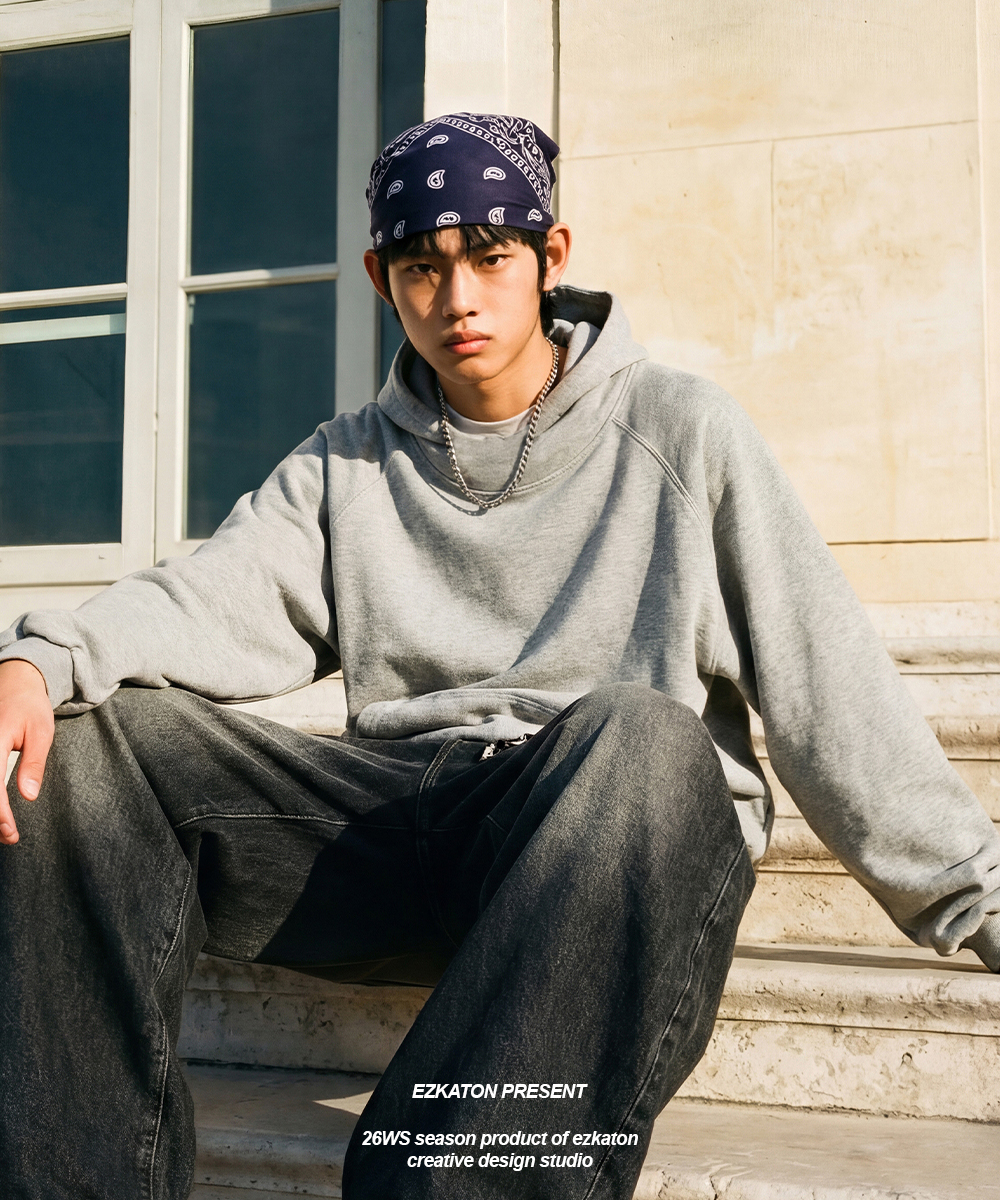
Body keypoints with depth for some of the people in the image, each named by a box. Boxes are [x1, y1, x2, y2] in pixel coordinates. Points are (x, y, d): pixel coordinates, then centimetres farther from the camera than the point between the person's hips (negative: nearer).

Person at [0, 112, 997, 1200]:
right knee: (93, 727, -14)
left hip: (628, 828, -3)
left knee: (640, 736, -38)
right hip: (392, 811, 3)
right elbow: (210, 602, 2)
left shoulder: (677, 432, 9)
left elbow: (828, 684, 4)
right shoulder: (349, 462, 19)